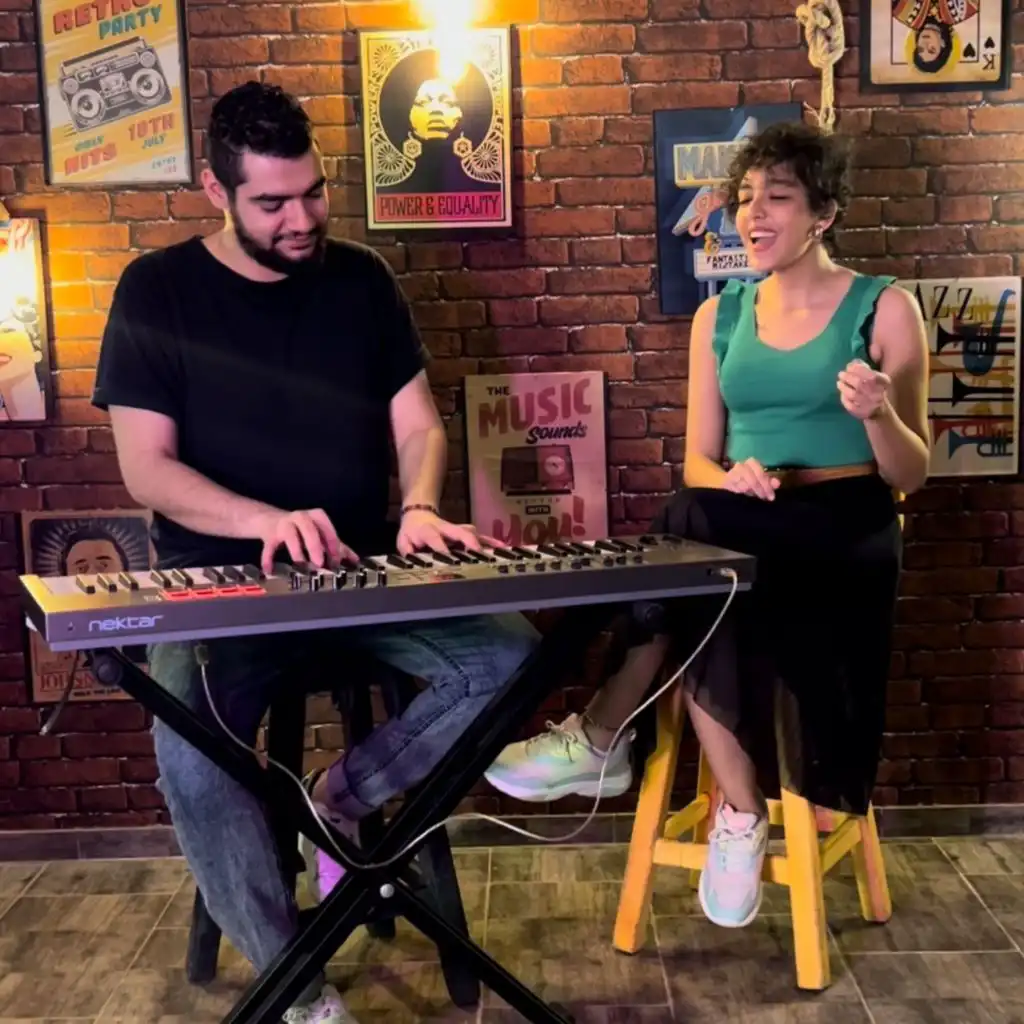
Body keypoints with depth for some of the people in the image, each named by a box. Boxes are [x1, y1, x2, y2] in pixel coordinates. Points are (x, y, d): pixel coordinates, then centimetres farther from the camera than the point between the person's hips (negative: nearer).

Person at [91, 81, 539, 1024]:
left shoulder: (360, 279, 8)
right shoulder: (157, 291, -1)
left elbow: (418, 424, 7)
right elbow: (145, 467, -7)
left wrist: (419, 510, -16)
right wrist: (267, 520, -24)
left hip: (365, 576, 3)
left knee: (511, 656, -22)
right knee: (191, 760, -30)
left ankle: (341, 796, -1)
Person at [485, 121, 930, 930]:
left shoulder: (884, 309, 1)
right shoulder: (720, 316, 12)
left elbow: (910, 476, -1)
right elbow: (697, 463, 8)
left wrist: (877, 415, -23)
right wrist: (732, 478, -16)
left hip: (844, 535, -3)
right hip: (743, 533, 4)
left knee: (692, 537, -32)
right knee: (698, 603, -32)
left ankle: (601, 741, -15)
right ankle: (742, 811, -15)